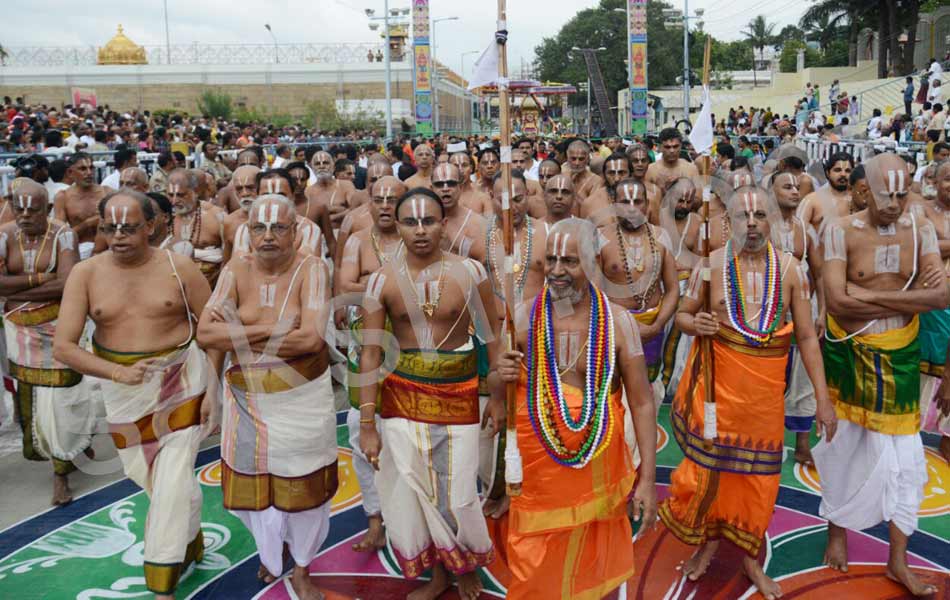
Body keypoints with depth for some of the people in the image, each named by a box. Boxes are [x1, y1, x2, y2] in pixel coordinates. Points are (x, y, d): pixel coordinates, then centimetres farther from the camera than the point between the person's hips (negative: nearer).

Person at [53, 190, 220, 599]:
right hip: (125, 393, 3)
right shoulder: (86, 274, -6)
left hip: (182, 383, -2)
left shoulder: (179, 268, -9)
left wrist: (212, 388, -8)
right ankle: (191, 543, 46)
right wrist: (118, 373, -23)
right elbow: (62, 347, -10)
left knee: (173, 486, -4)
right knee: (153, 480, 17)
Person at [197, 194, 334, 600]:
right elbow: (205, 334, -16)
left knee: (303, 487, 12)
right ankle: (272, 551, 49)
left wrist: (242, 335, -18)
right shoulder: (236, 271, -5)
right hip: (248, 399, 3)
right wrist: (272, 329, -22)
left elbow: (311, 338, -25)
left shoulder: (311, 269, -13)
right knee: (253, 484, 17)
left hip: (302, 399, -2)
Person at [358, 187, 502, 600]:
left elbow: (491, 338, 1)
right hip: (402, 395, 2)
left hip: (458, 393, -1)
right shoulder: (381, 281, -6)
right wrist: (367, 424, -7)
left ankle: (467, 563, 37)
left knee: (457, 490, 5)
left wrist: (498, 397, 4)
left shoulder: (469, 272, -7)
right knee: (411, 489, 10)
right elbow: (370, 353, -5)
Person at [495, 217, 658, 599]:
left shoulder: (617, 321, -9)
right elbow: (501, 393, 8)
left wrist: (648, 478, -6)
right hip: (538, 468, 1)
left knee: (599, 568, 18)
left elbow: (642, 402, -4)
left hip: (598, 468, 0)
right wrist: (502, 378, -15)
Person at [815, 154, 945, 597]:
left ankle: (898, 560, 22)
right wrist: (909, 298, -16)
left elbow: (940, 296, -12)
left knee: (903, 455, 6)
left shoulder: (920, 230, -1)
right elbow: (837, 300, -21)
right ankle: (837, 534, 33)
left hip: (899, 355, 3)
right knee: (845, 447, 12)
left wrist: (869, 295, -19)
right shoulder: (841, 232, -11)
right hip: (849, 353, -2)